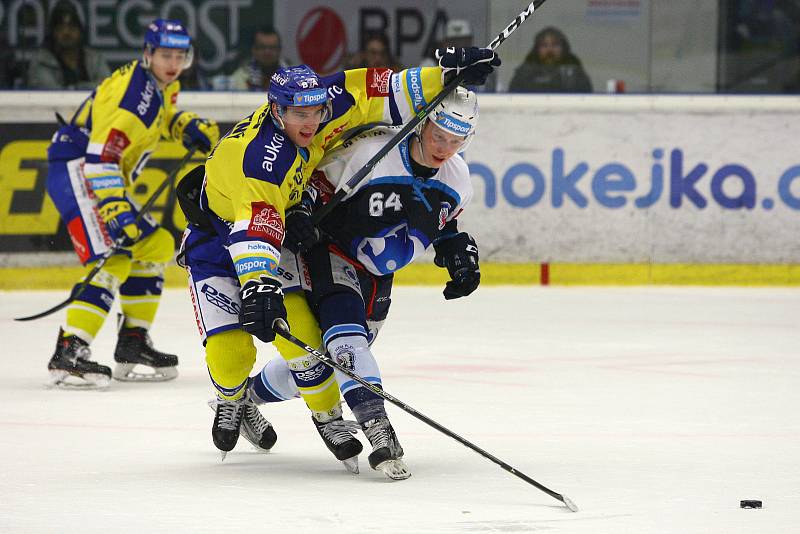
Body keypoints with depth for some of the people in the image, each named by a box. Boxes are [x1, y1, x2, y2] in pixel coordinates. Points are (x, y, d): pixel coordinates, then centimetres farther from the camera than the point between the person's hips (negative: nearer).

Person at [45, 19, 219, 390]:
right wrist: (114, 208, -36)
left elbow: (161, 116, 36)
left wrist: (189, 127, 15)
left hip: (104, 178, 10)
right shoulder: (132, 89, -21)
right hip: (75, 171, -10)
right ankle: (69, 352, -32)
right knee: (113, 260, -24)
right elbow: (101, 155, -28)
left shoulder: (159, 86, 10)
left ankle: (132, 343, 20)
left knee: (156, 246, 16)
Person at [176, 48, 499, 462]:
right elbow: (254, 232, -49)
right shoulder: (261, 157, -38)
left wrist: (448, 73, -15)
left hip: (281, 231, 5)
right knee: (230, 347, -16)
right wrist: (258, 287, -62)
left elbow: (379, 92, -10)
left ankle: (327, 414, 8)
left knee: (300, 332, -13)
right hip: (217, 238, -5)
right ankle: (232, 401, 18)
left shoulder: (320, 103, -17)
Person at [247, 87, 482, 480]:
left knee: (319, 360, 13)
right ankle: (377, 430, -40)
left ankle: (247, 396, 37)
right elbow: (315, 179, -13)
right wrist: (298, 213, -29)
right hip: (329, 252, -7)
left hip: (375, 276, 7)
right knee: (344, 329, -31)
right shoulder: (368, 151, -25)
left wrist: (459, 253, 0)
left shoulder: (456, 179, -5)